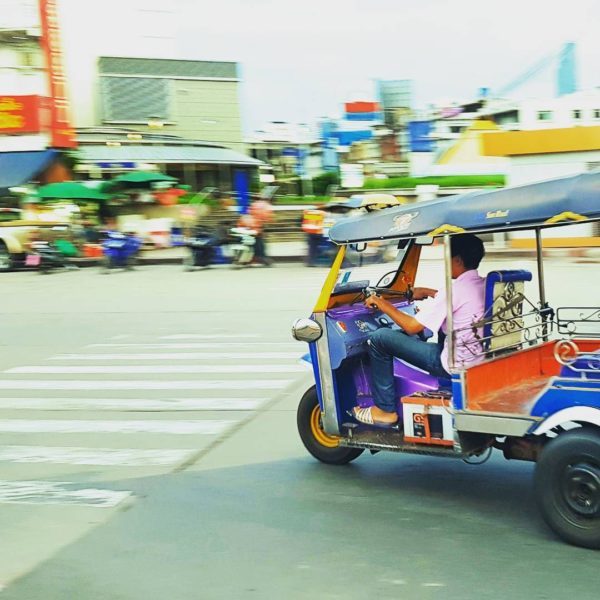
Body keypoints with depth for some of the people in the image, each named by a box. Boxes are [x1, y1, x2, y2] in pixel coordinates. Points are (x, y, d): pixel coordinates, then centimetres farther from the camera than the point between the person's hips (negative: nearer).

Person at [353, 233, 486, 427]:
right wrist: (429, 292, 27)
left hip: (456, 365, -9)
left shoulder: (456, 289, -19)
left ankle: (385, 410, 3)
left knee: (380, 338, -6)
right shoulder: (485, 285, 4)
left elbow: (412, 327, -16)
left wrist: (383, 305, -4)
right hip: (482, 359, 9)